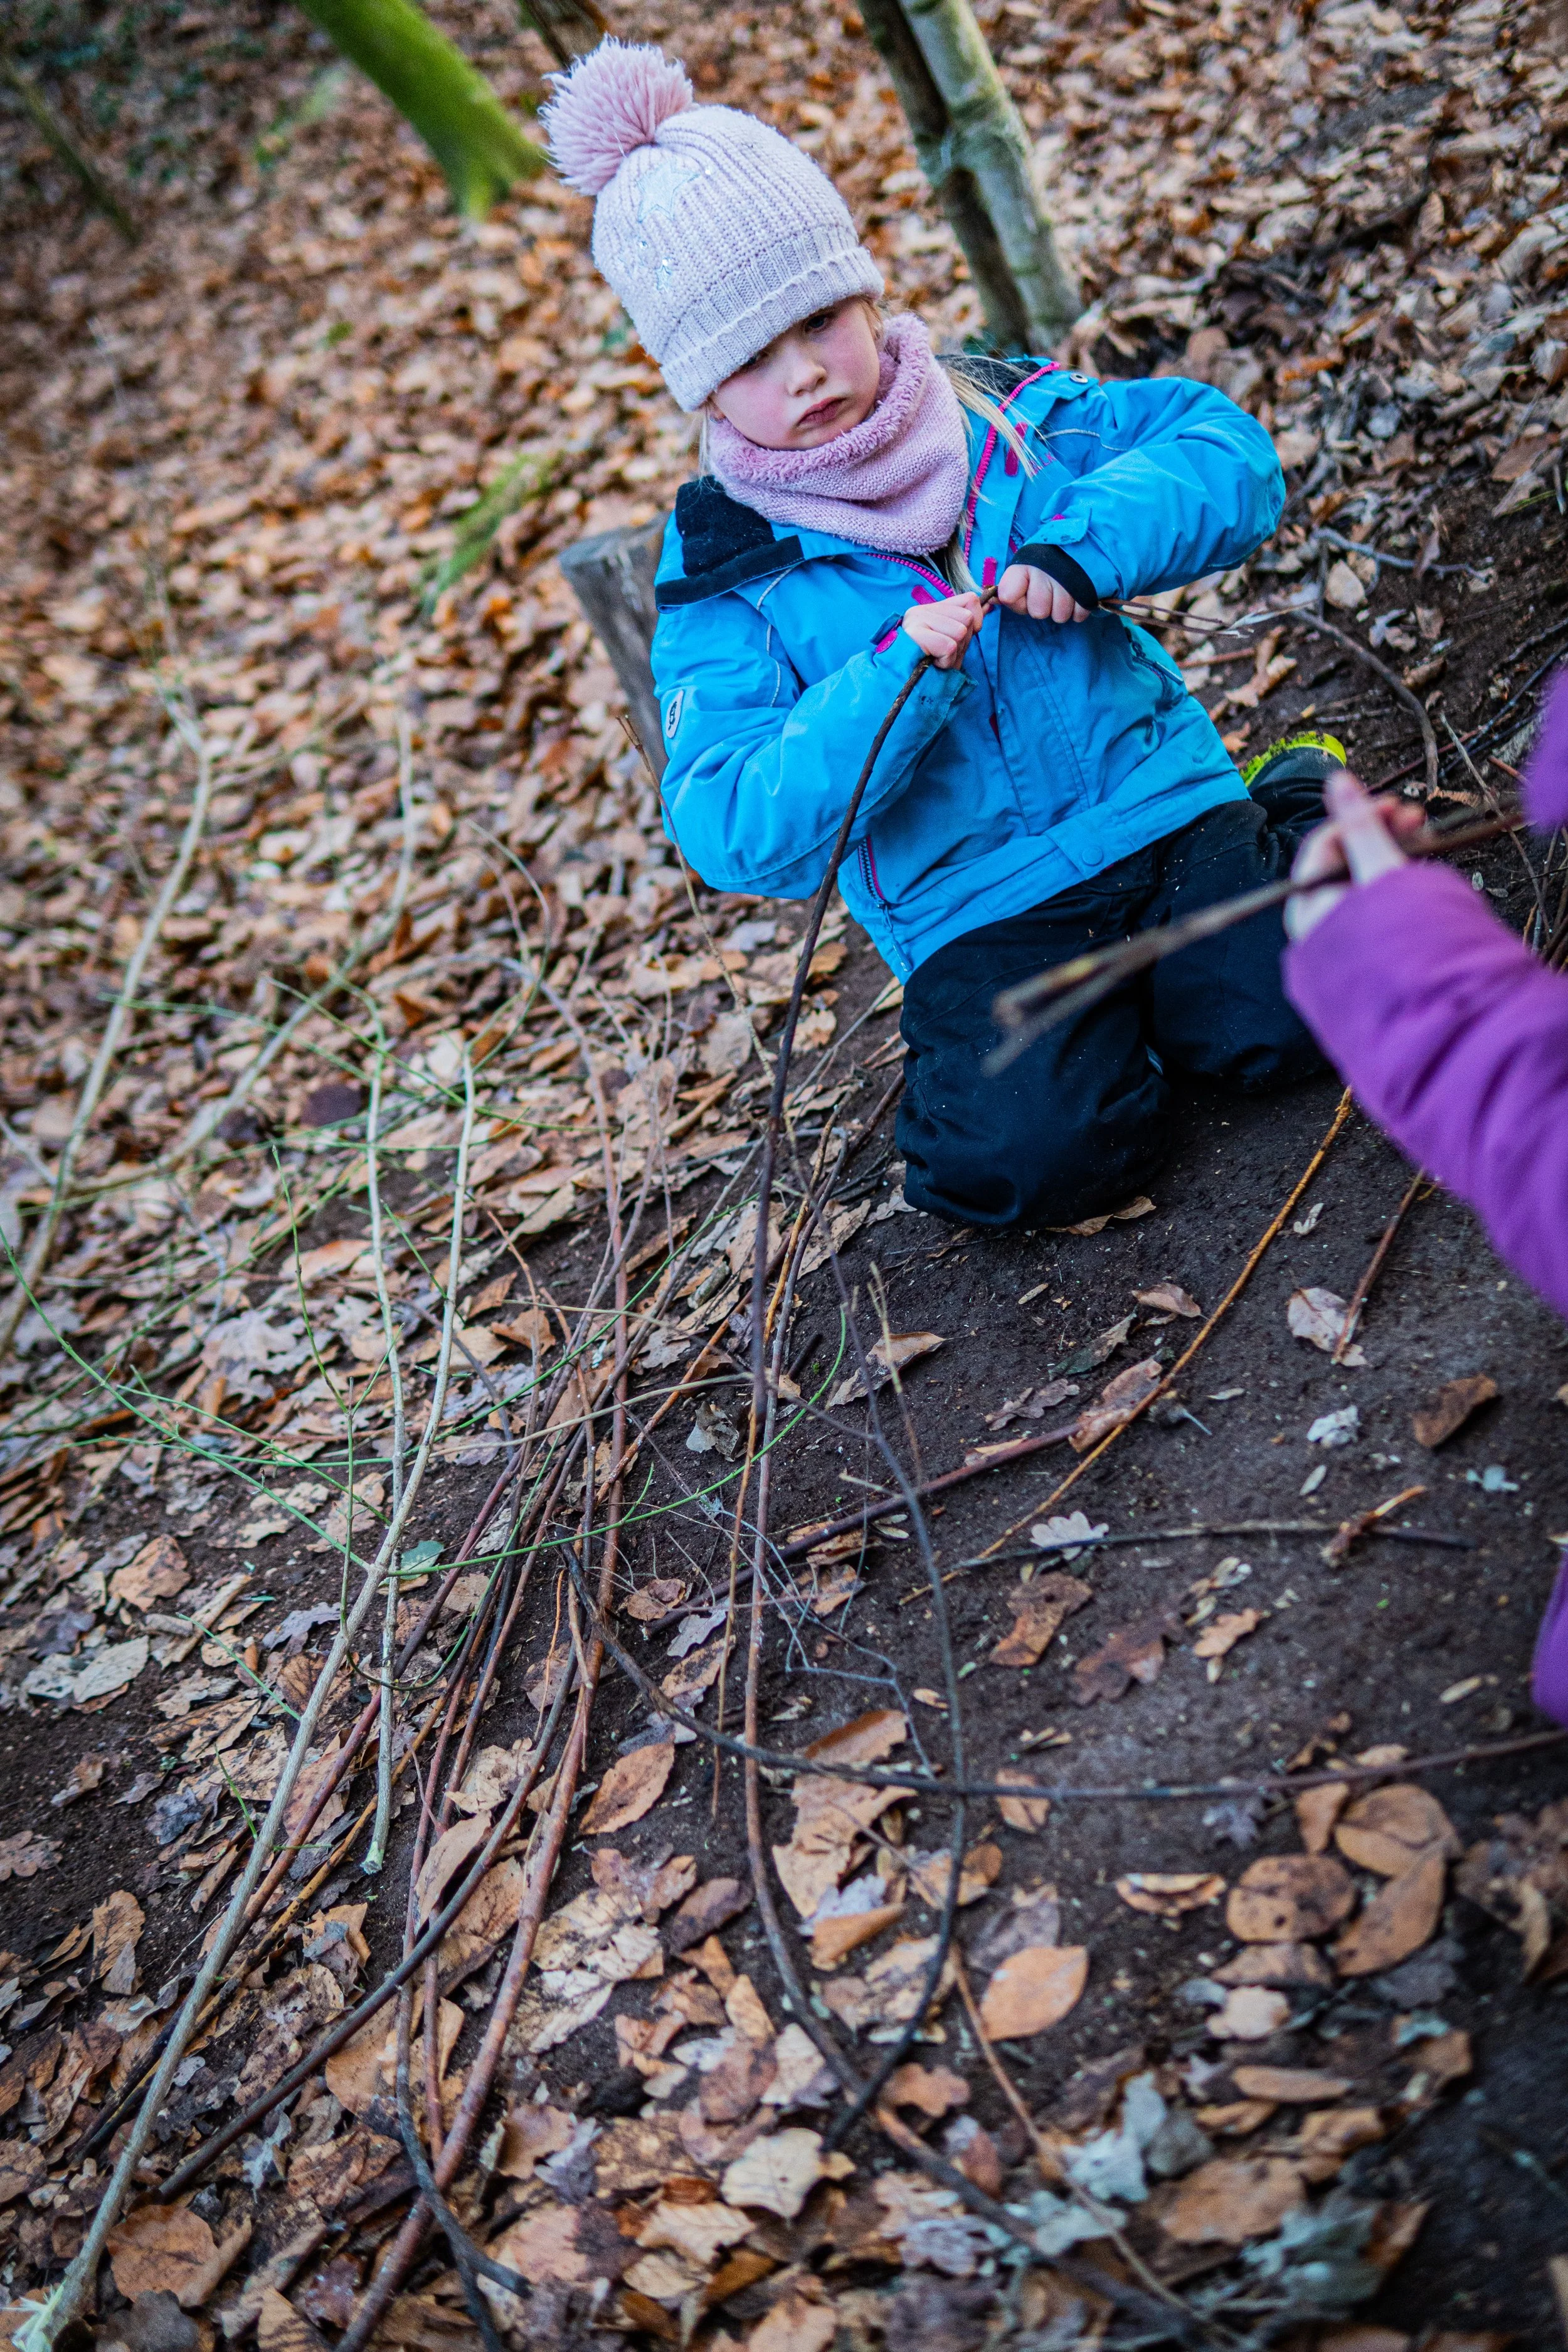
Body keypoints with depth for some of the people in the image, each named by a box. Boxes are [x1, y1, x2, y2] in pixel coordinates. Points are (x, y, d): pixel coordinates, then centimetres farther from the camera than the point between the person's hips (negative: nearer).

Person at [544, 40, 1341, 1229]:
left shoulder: (1013, 415, 3)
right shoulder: (725, 582, -5)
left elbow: (1229, 450, -3)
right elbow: (737, 834, -15)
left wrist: (1085, 541, -22)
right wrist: (891, 683, -28)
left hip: (1158, 805, 2)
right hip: (975, 918, -2)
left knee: (1293, 1014, -19)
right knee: (1034, 1155, -25)